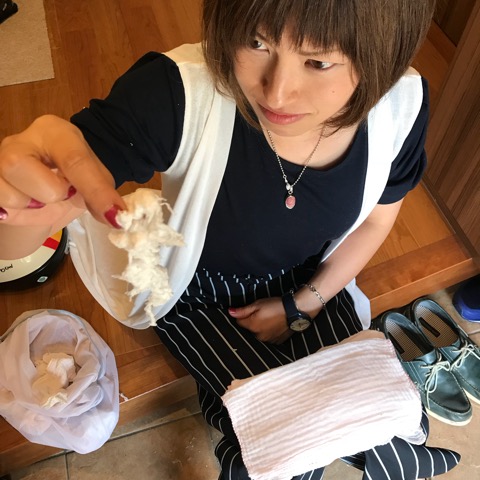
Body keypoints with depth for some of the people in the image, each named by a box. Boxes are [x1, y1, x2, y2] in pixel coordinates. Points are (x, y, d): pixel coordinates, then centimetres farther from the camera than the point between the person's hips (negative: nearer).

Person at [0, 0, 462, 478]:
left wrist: (304, 303, -7)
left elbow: (374, 220, -1)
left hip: (311, 282, 4)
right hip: (200, 293, -2)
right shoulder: (179, 93, -34)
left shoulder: (401, 104, -21)